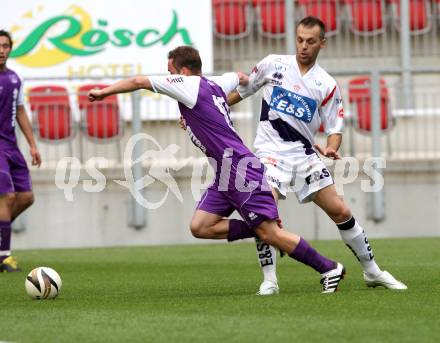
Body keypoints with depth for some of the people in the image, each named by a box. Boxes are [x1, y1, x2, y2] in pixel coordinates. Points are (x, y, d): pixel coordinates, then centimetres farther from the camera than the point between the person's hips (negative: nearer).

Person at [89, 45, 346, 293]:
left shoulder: (189, 84, -9)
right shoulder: (215, 84, 15)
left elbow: (139, 82, -7)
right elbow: (238, 77, 38)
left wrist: (104, 92, 6)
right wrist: (248, 81, 62)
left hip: (239, 168, -9)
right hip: (226, 175, 9)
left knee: (269, 233, -7)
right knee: (200, 227, 4)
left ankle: (330, 269, 1)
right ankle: (258, 231, 8)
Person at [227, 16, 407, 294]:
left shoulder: (327, 85, 2)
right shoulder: (273, 64, 2)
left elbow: (335, 127, 4)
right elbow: (241, 91, 14)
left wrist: (331, 148, -18)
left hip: (305, 154, 1)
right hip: (271, 152, -1)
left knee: (341, 212, -2)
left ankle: (372, 272, 15)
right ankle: (269, 280, -11)